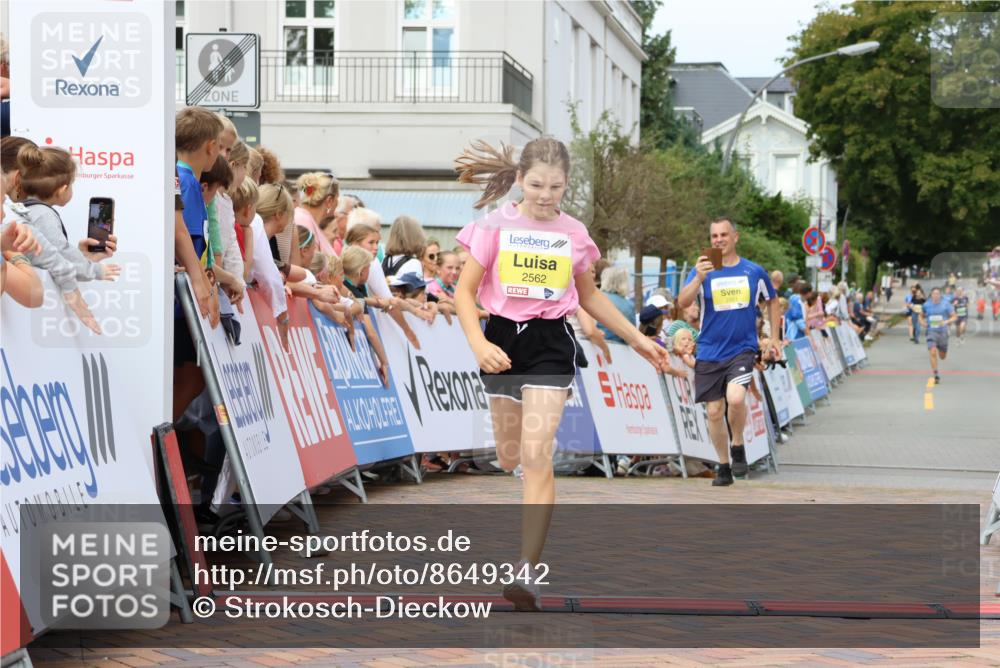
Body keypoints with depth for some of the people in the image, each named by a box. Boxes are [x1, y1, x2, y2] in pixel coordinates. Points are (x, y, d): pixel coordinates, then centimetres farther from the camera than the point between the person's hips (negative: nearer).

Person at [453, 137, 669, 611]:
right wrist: (478, 344, -20)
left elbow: (589, 296, 18)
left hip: (551, 345, -1)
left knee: (536, 456, -15)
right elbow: (464, 291, -4)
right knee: (509, 459, 9)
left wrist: (638, 340, 17)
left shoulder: (573, 233, 3)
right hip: (503, 342, 1)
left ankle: (528, 572, -17)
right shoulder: (494, 225, -3)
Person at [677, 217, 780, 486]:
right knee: (715, 412, 4)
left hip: (742, 348, -1)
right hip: (709, 352, 1)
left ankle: (738, 448, 1)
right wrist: (699, 278, -32)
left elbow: (772, 302, 18)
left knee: (735, 398, -25)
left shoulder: (755, 272, 2)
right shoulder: (703, 270, -1)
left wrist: (775, 338, 13)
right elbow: (683, 303, -16)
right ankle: (724, 467, 20)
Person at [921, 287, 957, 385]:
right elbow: (922, 316, 19)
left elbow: (954, 317, -2)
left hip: (942, 332, 0)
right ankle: (936, 376, -12)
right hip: (931, 332, 0)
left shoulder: (946, 304, -3)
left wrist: (946, 322, -20)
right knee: (933, 353, -20)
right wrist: (923, 322, -3)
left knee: (942, 357, 10)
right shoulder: (926, 305, 2)